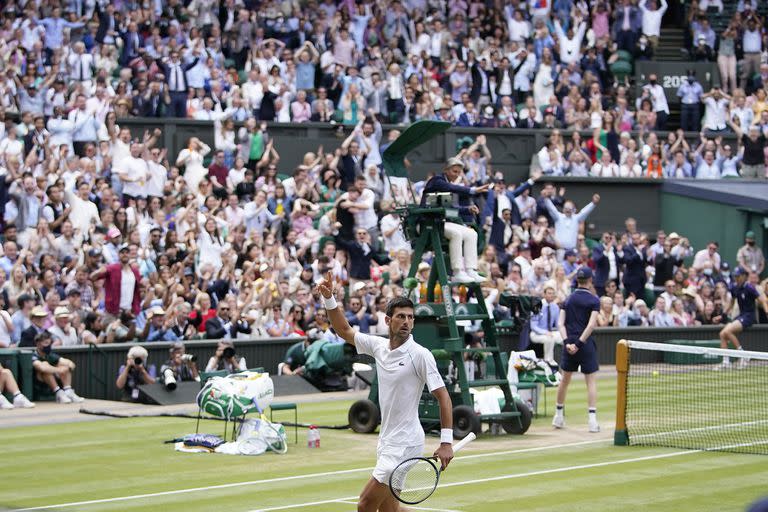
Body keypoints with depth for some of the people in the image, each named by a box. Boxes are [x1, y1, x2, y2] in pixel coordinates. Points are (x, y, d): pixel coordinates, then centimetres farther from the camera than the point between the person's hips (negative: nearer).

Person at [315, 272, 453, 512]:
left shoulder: (420, 355, -13)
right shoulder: (379, 346, 7)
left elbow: (443, 396, -14)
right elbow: (345, 331, 20)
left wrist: (446, 442, -20)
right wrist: (329, 299, 7)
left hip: (404, 444, -8)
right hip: (386, 441, 8)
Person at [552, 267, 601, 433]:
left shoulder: (568, 299, 9)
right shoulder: (593, 301, -4)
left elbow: (561, 323, 0)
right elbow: (591, 324, -16)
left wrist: (567, 342, -8)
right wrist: (579, 343, -16)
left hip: (569, 344, 4)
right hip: (586, 344, -4)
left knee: (565, 379, 16)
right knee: (591, 381, -1)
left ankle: (559, 416, 25)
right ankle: (592, 419, -10)